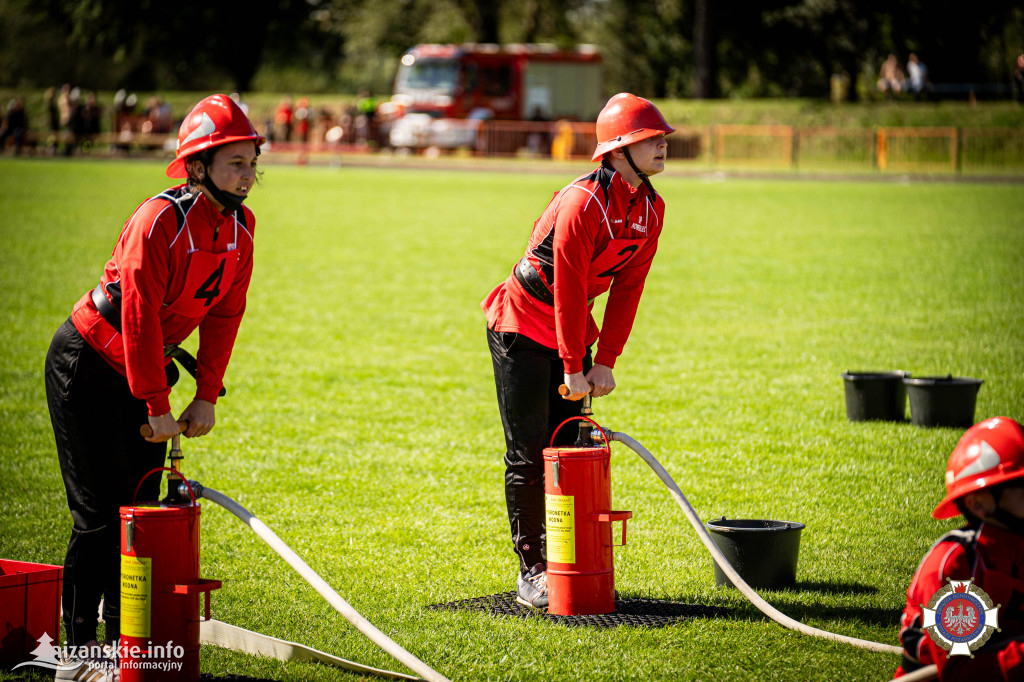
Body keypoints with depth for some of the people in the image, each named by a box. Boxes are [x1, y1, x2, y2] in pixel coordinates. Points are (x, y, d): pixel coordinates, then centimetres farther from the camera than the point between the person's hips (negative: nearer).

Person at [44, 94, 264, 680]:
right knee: (102, 510, -8)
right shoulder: (160, 221, -26)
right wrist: (157, 408, -22)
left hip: (146, 366, 7)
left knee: (142, 505, 7)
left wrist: (207, 397, -3)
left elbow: (224, 315, 2)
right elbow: (140, 318, -26)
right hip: (87, 367, -7)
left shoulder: (240, 228, -3)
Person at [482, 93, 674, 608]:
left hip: (573, 330, 7)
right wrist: (572, 368, -20)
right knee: (528, 454, -4)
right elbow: (568, 290, -23)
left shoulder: (651, 208, -1)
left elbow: (628, 287, 0)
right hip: (523, 327, -7)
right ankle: (530, 571, 1)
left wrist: (605, 362, -5)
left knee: (570, 447, 8)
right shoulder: (583, 203, -25)